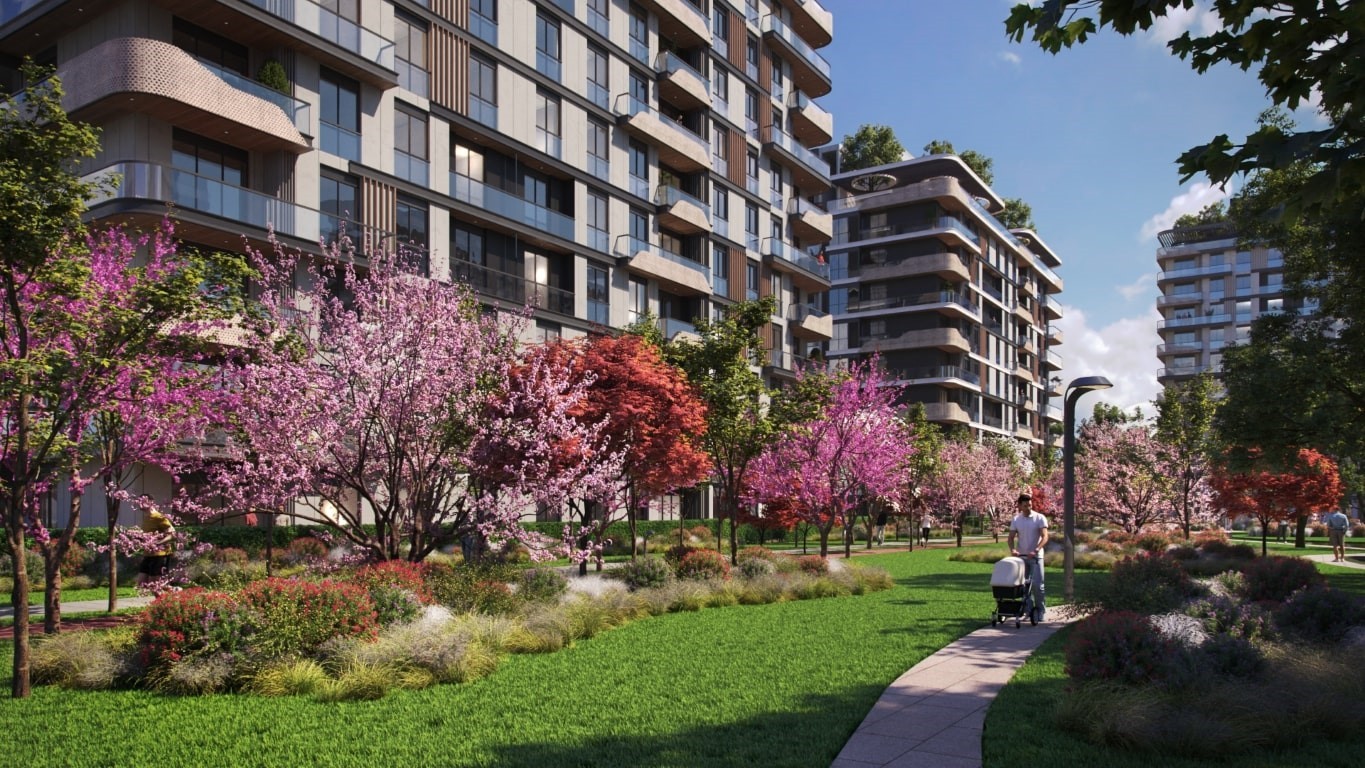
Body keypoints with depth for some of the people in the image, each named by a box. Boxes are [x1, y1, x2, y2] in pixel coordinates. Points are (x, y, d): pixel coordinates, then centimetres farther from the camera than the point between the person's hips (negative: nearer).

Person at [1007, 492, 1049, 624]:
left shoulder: (1040, 518, -5)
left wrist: (1035, 551, -28)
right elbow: (1011, 538, 2)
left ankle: (1041, 610, 6)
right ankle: (1029, 611, 15)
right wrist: (1012, 549, -19)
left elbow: (1045, 537, -14)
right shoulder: (1016, 520, 4)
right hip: (1021, 557, 3)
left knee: (1037, 584, -8)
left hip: (1036, 557, -3)